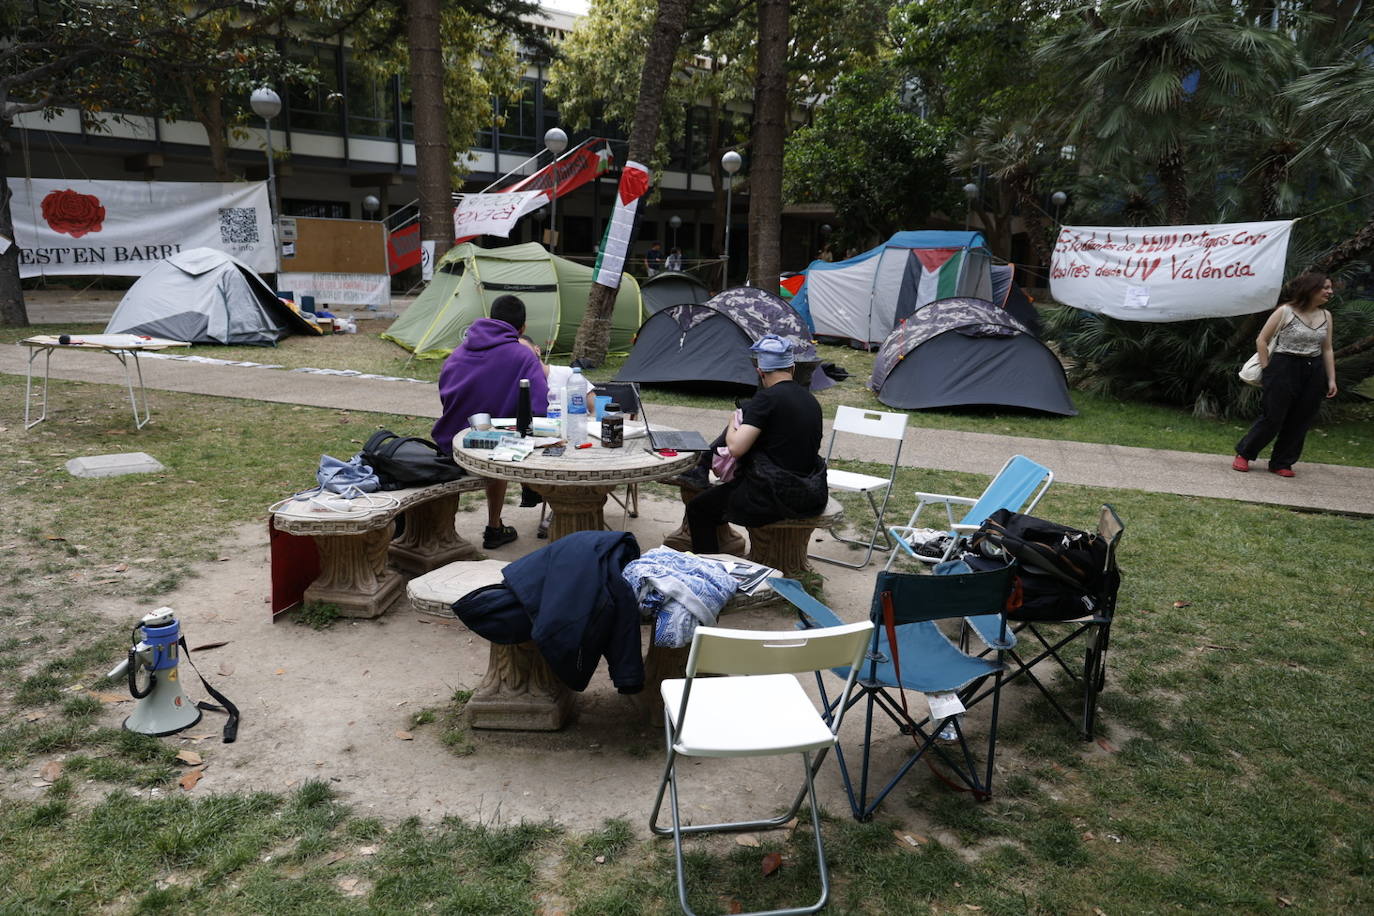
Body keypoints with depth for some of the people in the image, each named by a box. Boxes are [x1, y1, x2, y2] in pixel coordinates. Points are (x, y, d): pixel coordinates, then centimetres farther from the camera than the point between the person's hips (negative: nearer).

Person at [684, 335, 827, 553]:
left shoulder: (767, 398, -16)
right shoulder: (811, 400, 8)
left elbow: (736, 447, -21)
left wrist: (732, 427, 1)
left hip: (776, 496, -8)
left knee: (698, 509, 8)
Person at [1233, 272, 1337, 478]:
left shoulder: (1326, 316, 10)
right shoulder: (1285, 311, -6)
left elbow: (1327, 350, 13)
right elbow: (1261, 340, -4)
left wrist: (1331, 379, 9)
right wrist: (1267, 369, -7)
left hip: (1314, 372, 5)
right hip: (1284, 368, -5)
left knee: (1300, 422, 6)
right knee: (1272, 418, -4)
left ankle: (1281, 463, 16)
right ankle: (1244, 454, 12)